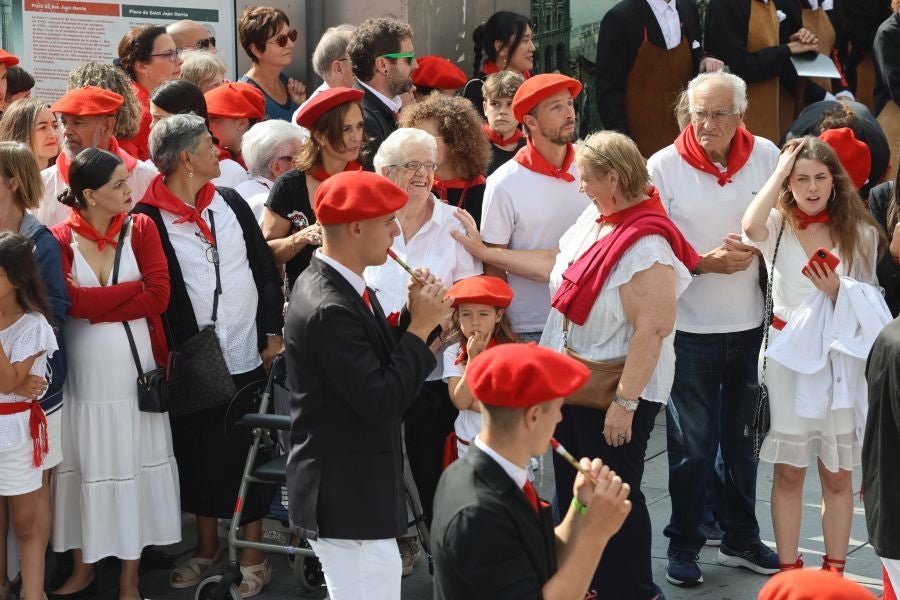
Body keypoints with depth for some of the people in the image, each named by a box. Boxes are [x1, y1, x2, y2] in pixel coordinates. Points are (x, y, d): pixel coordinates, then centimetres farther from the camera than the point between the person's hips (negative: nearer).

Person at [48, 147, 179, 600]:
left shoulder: (141, 228, 0)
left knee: (133, 466, 8)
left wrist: (93, 304, -15)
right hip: (83, 374, -1)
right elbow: (70, 302, -21)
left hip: (135, 370, 1)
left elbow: (159, 296, -11)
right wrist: (134, 288, -16)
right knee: (85, 467, 9)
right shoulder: (59, 239, -6)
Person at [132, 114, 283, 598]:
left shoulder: (230, 203, 3)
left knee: (249, 454, 7)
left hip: (248, 357, 2)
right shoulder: (148, 218, -9)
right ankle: (207, 547, 29)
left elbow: (265, 271, 8)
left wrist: (273, 334, 3)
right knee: (198, 454, 10)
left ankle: (253, 554, 21)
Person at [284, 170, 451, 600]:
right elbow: (384, 403, -24)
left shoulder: (334, 283, 6)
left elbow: (378, 363, 12)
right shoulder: (328, 309, -24)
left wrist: (413, 317, -2)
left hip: (351, 493, 10)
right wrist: (421, 326, -16)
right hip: (349, 503, -10)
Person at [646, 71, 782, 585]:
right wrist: (703, 263, -18)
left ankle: (741, 538, 30)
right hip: (690, 326, -3)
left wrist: (754, 251, -13)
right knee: (691, 443, 3)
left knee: (743, 436, 16)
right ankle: (684, 545, 17)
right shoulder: (664, 166, -10)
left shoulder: (766, 156, -2)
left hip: (750, 324, 3)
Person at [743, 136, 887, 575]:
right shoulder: (778, 226, -1)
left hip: (840, 360, 1)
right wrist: (780, 170, -16)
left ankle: (834, 572, 19)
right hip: (788, 357, 0)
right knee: (789, 471, 7)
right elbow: (750, 226, -27)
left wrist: (838, 291, -16)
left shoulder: (859, 232, 1)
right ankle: (789, 572, 17)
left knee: (837, 474, 8)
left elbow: (871, 305, 5)